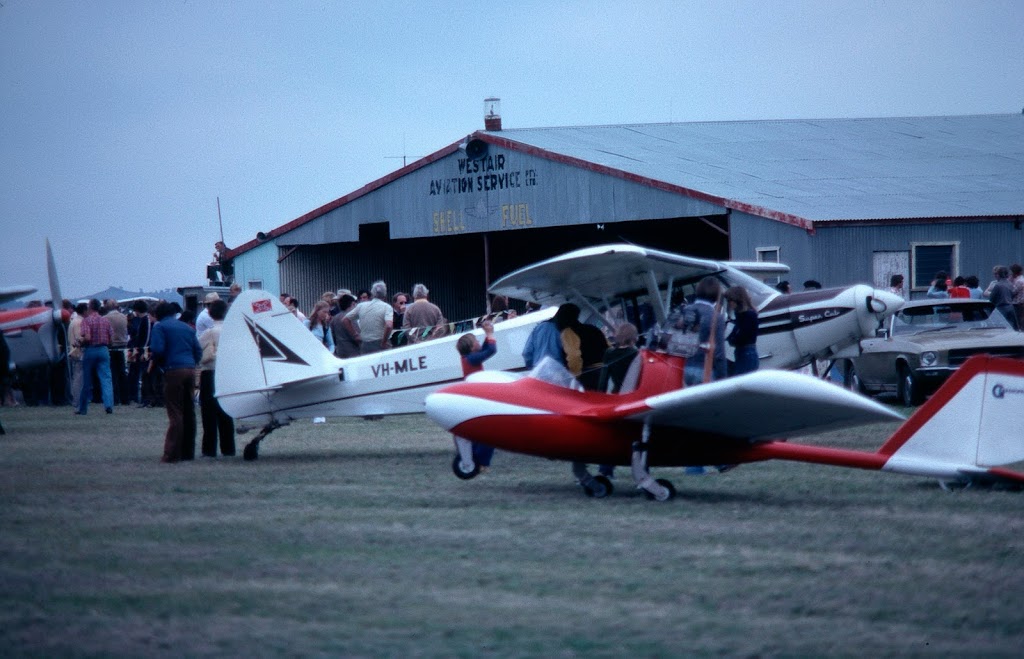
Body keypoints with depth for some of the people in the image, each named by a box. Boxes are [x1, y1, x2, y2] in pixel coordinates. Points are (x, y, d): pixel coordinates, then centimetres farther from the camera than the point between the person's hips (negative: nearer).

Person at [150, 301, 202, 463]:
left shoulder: (160, 327, 1)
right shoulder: (187, 328, 19)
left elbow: (157, 349, -10)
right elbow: (198, 351, 14)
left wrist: (159, 363, 9)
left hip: (174, 371, -6)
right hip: (190, 370, 6)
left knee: (175, 413, -7)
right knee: (189, 413, 11)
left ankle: (172, 453, -10)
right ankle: (188, 452, 15)